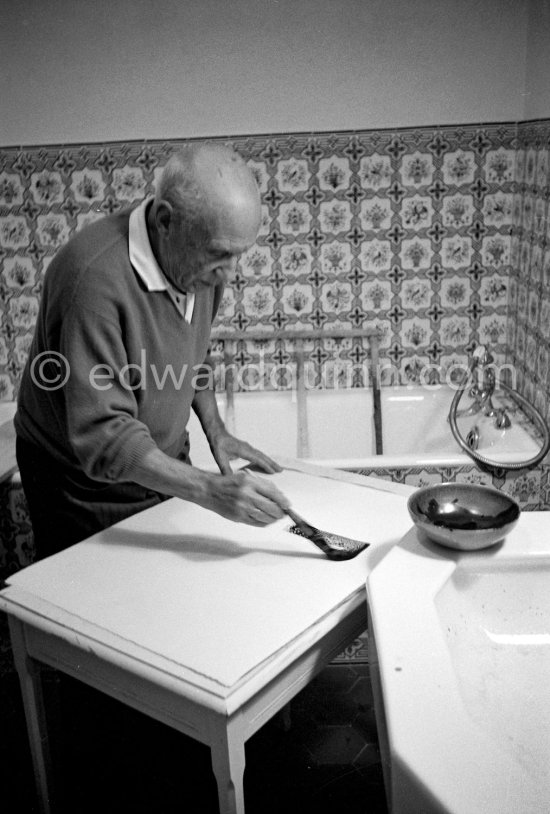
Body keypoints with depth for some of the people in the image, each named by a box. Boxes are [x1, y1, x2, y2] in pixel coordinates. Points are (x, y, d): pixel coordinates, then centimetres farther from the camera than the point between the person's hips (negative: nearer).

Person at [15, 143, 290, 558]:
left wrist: (216, 432, 0)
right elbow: (103, 436, -34)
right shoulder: (96, 276, -33)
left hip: (164, 466, 7)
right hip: (87, 489, -6)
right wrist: (212, 490, -41)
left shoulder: (199, 262, -8)